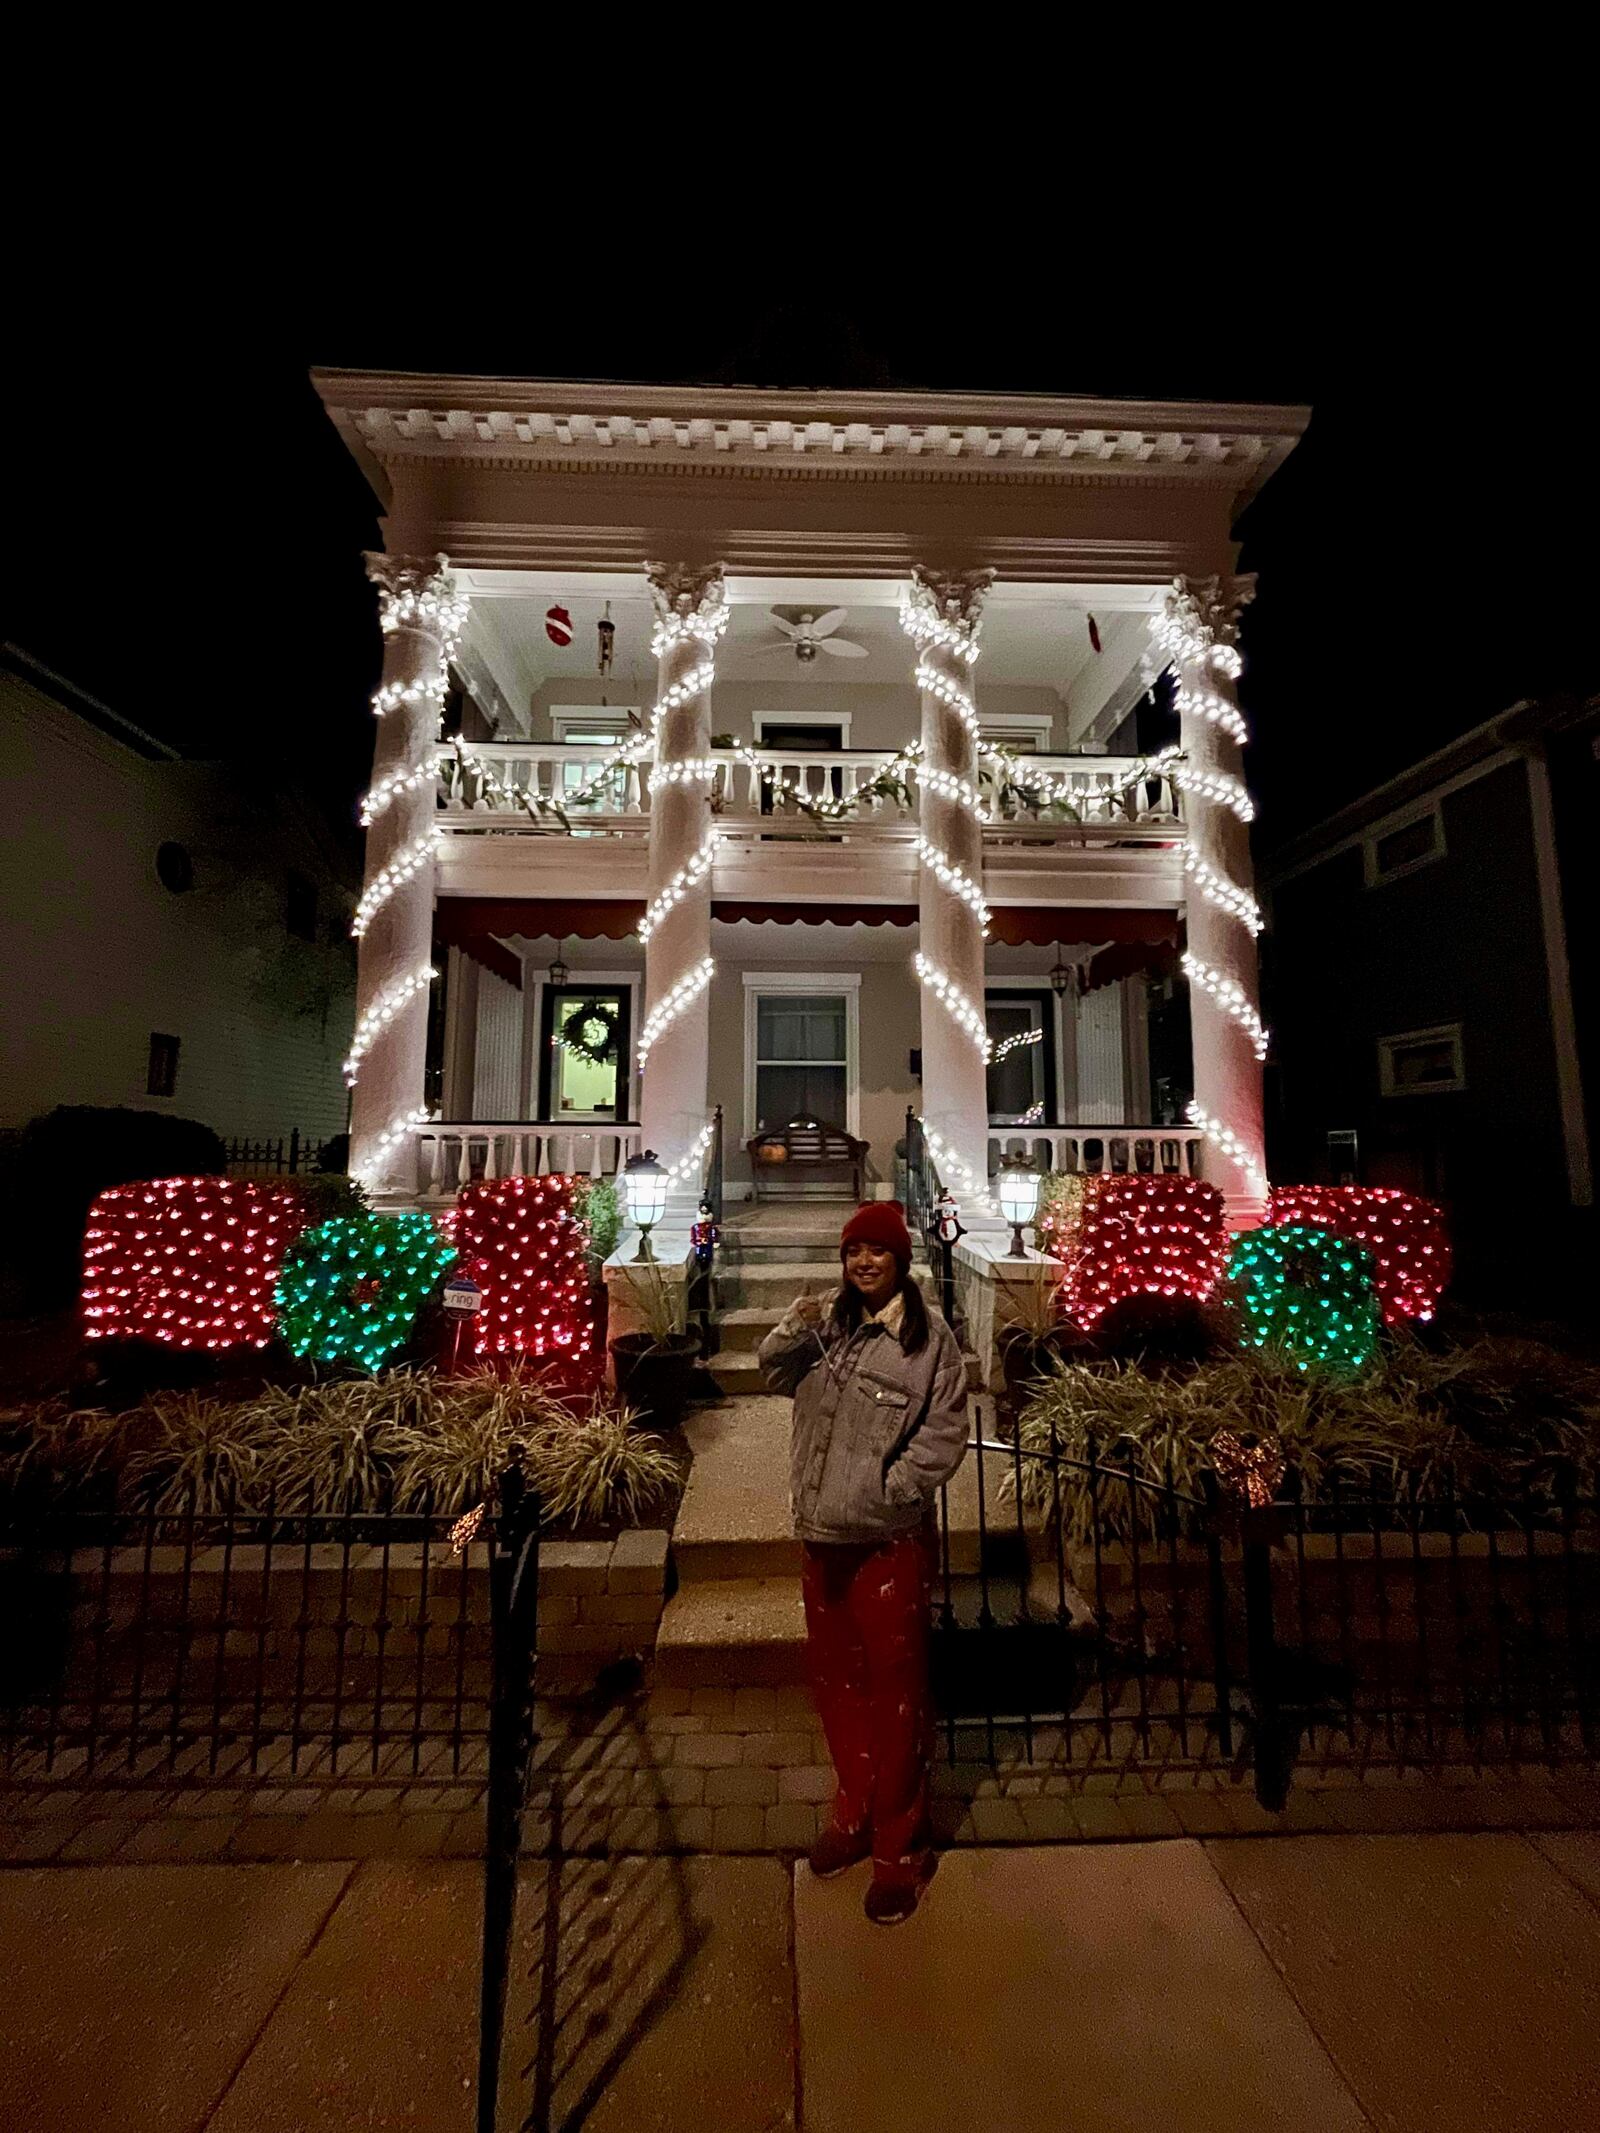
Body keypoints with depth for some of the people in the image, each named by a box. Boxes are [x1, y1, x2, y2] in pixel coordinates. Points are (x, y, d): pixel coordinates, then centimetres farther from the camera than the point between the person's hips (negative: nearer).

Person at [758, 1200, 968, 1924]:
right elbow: (775, 1374, 9)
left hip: (890, 1539, -5)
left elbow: (944, 1435, -14)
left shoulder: (929, 1336, -15)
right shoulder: (830, 1323, 1)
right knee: (834, 1677, 22)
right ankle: (856, 1814, 46)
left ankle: (900, 1850, 34)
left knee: (894, 1688, 10)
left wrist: (886, 1492, -18)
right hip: (822, 1532, 6)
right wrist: (792, 1330, -11)